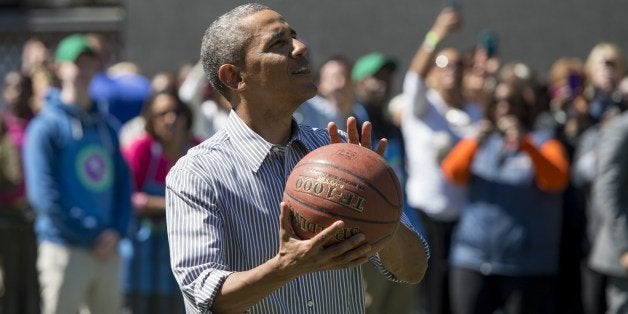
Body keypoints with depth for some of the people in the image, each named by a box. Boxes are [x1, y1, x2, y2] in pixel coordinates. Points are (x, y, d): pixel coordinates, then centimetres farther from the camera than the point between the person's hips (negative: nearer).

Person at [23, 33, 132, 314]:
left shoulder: (106, 127, 16)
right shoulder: (46, 127, -4)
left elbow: (123, 183, 15)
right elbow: (44, 196, -11)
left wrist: (116, 230, -2)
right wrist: (90, 236, -12)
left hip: (107, 249, 6)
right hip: (64, 249, -6)